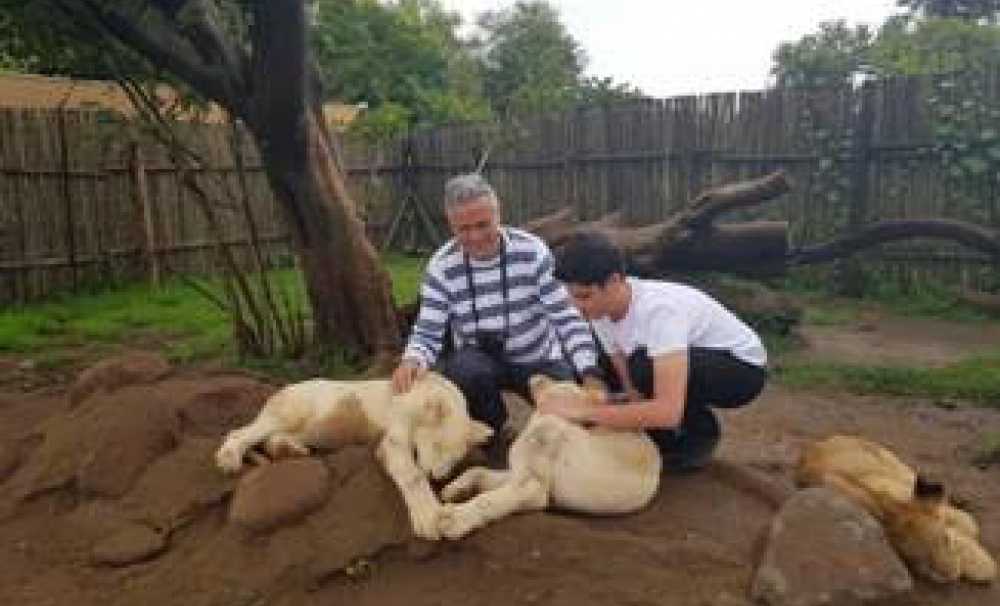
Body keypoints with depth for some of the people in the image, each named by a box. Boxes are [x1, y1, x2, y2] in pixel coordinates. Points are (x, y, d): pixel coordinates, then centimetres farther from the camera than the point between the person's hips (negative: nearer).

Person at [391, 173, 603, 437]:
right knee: (466, 368, -34)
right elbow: (427, 333, -14)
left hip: (540, 360, 0)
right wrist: (412, 360, -38)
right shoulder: (441, 268, -14)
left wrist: (590, 375, -32)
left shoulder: (533, 252, -17)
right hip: (480, 360, 0)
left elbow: (568, 319, -19)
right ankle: (488, 427, -1)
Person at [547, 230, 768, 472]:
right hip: (694, 362, 8)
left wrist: (586, 412, -40)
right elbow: (632, 389, -7)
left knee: (646, 368, -35)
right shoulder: (600, 312, -13)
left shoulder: (658, 309, -37)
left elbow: (668, 412, -44)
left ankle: (701, 430, -6)